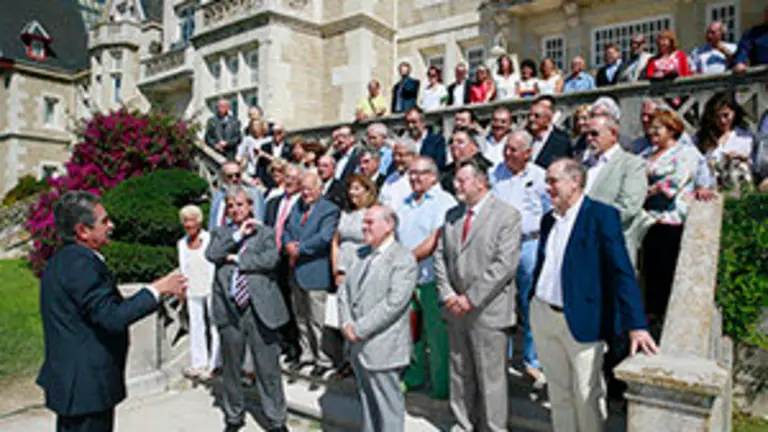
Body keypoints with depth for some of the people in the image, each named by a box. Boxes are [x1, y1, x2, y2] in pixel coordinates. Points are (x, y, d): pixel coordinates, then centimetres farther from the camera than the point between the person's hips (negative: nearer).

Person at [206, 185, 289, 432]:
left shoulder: (265, 232, 7)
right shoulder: (221, 233, 15)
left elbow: (270, 259, -10)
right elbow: (211, 255, -4)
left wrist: (236, 259, -7)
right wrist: (238, 234, -7)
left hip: (259, 308, -2)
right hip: (228, 309, 3)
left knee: (268, 368, 3)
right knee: (230, 367, 14)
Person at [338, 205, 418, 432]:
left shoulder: (403, 259, -12)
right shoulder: (362, 254, 12)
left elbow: (394, 302, -21)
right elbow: (344, 289, 10)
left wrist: (360, 329, -19)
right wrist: (346, 323, -6)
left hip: (382, 347, -7)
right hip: (358, 345, 7)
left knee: (388, 405, 5)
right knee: (366, 400, 20)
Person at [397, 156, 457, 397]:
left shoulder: (444, 202, -7)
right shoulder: (405, 204, 16)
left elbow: (435, 241, -17)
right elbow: (395, 237, 16)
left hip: (432, 280, -6)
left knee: (437, 336, 2)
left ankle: (441, 387, 17)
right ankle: (412, 378, 31)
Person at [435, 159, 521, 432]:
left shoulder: (507, 215, -7)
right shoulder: (452, 215, 12)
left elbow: (505, 264, -15)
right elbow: (440, 256, 10)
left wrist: (472, 298, -16)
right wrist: (447, 294, -3)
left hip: (488, 310, -6)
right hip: (456, 308, 6)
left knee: (491, 375, 4)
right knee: (459, 373, 16)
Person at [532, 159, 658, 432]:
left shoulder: (602, 215, -11)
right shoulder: (548, 219, 8)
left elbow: (622, 272, -18)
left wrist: (636, 326, -24)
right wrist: (532, 302, 9)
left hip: (581, 321, -6)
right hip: (543, 316, 6)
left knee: (587, 395, 8)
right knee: (558, 392, 18)